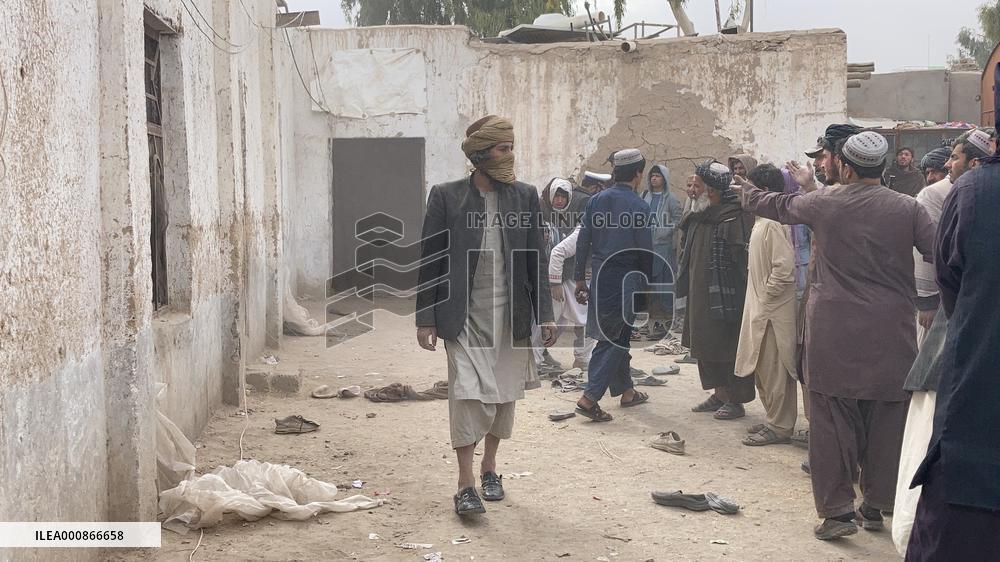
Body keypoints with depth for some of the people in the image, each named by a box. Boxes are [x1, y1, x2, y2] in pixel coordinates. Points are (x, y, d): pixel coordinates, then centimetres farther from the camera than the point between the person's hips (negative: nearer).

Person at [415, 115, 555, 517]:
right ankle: (466, 484, -2)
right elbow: (430, 259, 1)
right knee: (469, 393, -9)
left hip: (511, 316, 3)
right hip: (464, 315, -3)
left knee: (503, 395, 11)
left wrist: (544, 314, 1)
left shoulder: (525, 197, 5)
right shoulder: (446, 197, -2)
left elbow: (537, 260, 7)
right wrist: (426, 318, -2)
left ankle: (489, 467, 30)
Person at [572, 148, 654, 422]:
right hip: (626, 279, -6)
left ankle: (626, 391, 31)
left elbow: (583, 242, 5)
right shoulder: (638, 206, -12)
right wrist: (648, 286, 2)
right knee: (614, 339, -1)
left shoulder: (596, 200, 4)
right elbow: (645, 252, -10)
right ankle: (590, 397, -9)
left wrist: (580, 279, 11)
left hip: (600, 275, 6)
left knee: (615, 336, 18)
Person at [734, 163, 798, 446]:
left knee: (773, 370, -2)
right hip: (762, 308, 10)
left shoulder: (773, 224, -18)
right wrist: (757, 302, 15)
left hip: (774, 310, -10)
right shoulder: (762, 221, 12)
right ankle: (774, 420, 26)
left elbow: (783, 270, -24)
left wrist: (764, 301, -17)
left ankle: (779, 427, 7)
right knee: (763, 369, 16)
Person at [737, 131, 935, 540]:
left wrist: (747, 193, 36)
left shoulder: (823, 202, 0)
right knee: (885, 421, 11)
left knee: (831, 420, 4)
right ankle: (876, 506, 20)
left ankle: (837, 510, 4)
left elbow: (778, 205, 17)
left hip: (834, 333, -1)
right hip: (891, 335, 1)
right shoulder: (908, 208, -2)